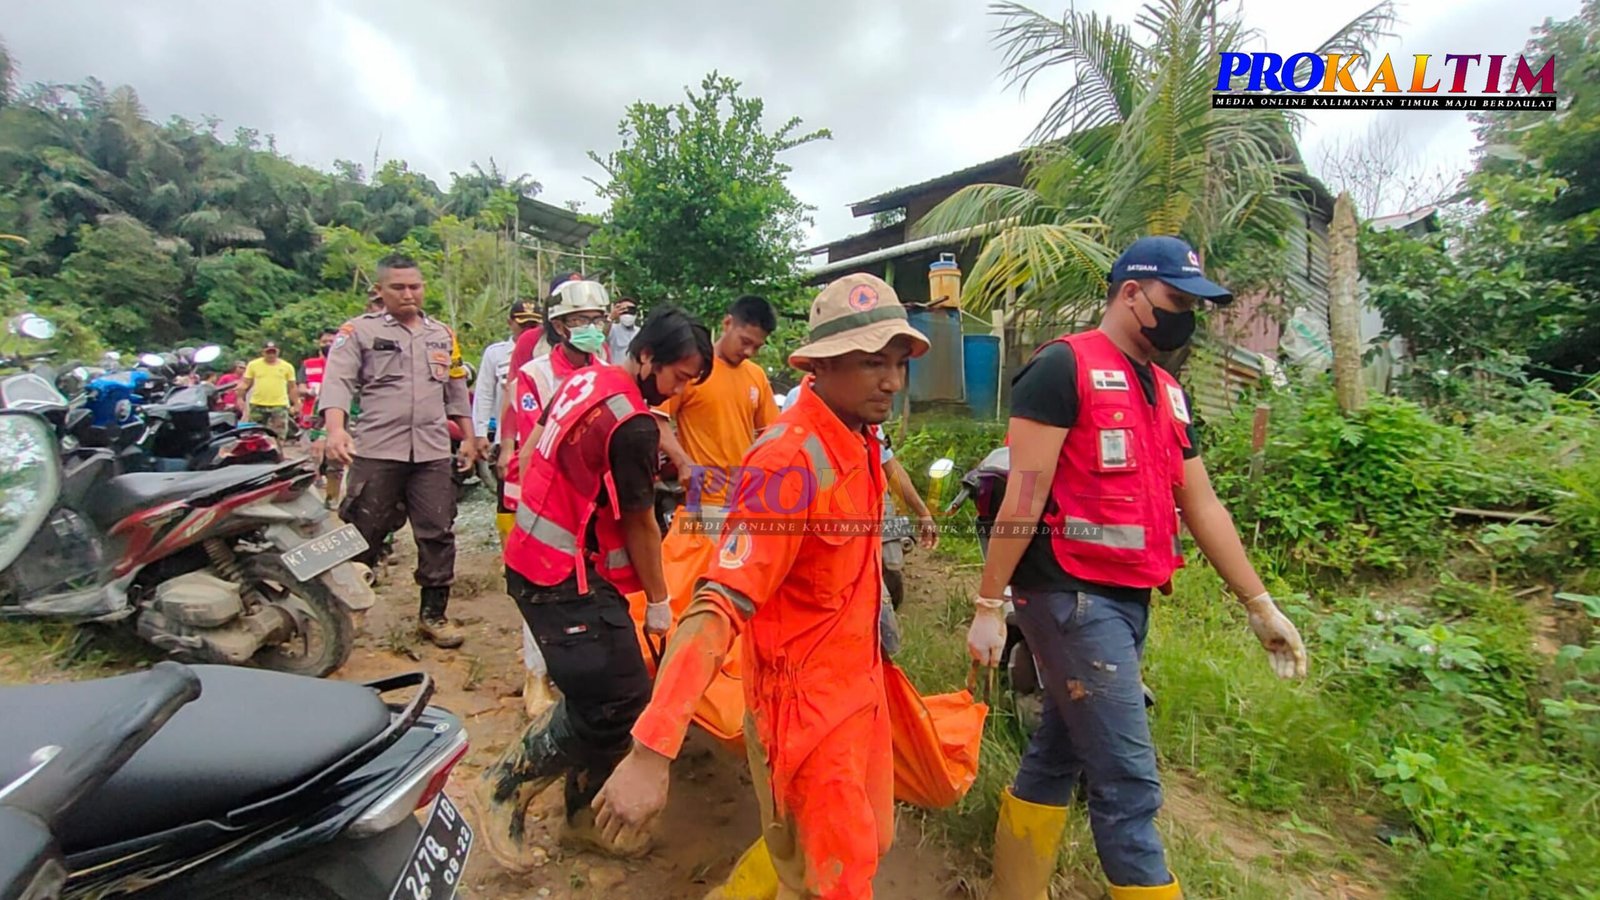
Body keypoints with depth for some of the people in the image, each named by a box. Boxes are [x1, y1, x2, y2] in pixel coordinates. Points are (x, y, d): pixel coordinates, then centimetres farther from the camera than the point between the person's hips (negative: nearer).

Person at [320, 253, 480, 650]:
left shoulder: (442, 334, 16)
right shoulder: (359, 330, 2)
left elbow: (457, 391, 20)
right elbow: (337, 382, -9)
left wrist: (468, 438, 16)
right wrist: (336, 428, -25)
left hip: (432, 452, 4)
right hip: (376, 451, -3)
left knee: (438, 534, 5)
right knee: (361, 537, 4)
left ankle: (433, 614, 17)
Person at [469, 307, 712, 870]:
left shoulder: (584, 379, 7)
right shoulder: (632, 425, -21)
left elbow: (535, 452, 18)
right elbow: (640, 525, -13)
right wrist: (658, 601, -1)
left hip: (537, 555, 10)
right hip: (568, 580, -10)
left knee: (605, 695, 15)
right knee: (615, 703, -6)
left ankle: (584, 811, 29)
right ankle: (503, 790, 11)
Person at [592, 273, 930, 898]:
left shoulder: (859, 439, 1)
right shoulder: (791, 459, -26)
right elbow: (719, 606, -33)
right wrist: (650, 753, -38)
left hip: (859, 685, 9)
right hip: (805, 702, -9)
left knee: (870, 841, 25)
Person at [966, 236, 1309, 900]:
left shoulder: (1166, 391, 16)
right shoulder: (1064, 368, -10)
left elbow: (1202, 508, 18)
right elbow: (1024, 496, -15)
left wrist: (1259, 605, 17)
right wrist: (989, 606, -16)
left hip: (1130, 600, 9)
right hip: (1072, 596, -8)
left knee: (1058, 755, 17)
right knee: (1128, 783, -2)